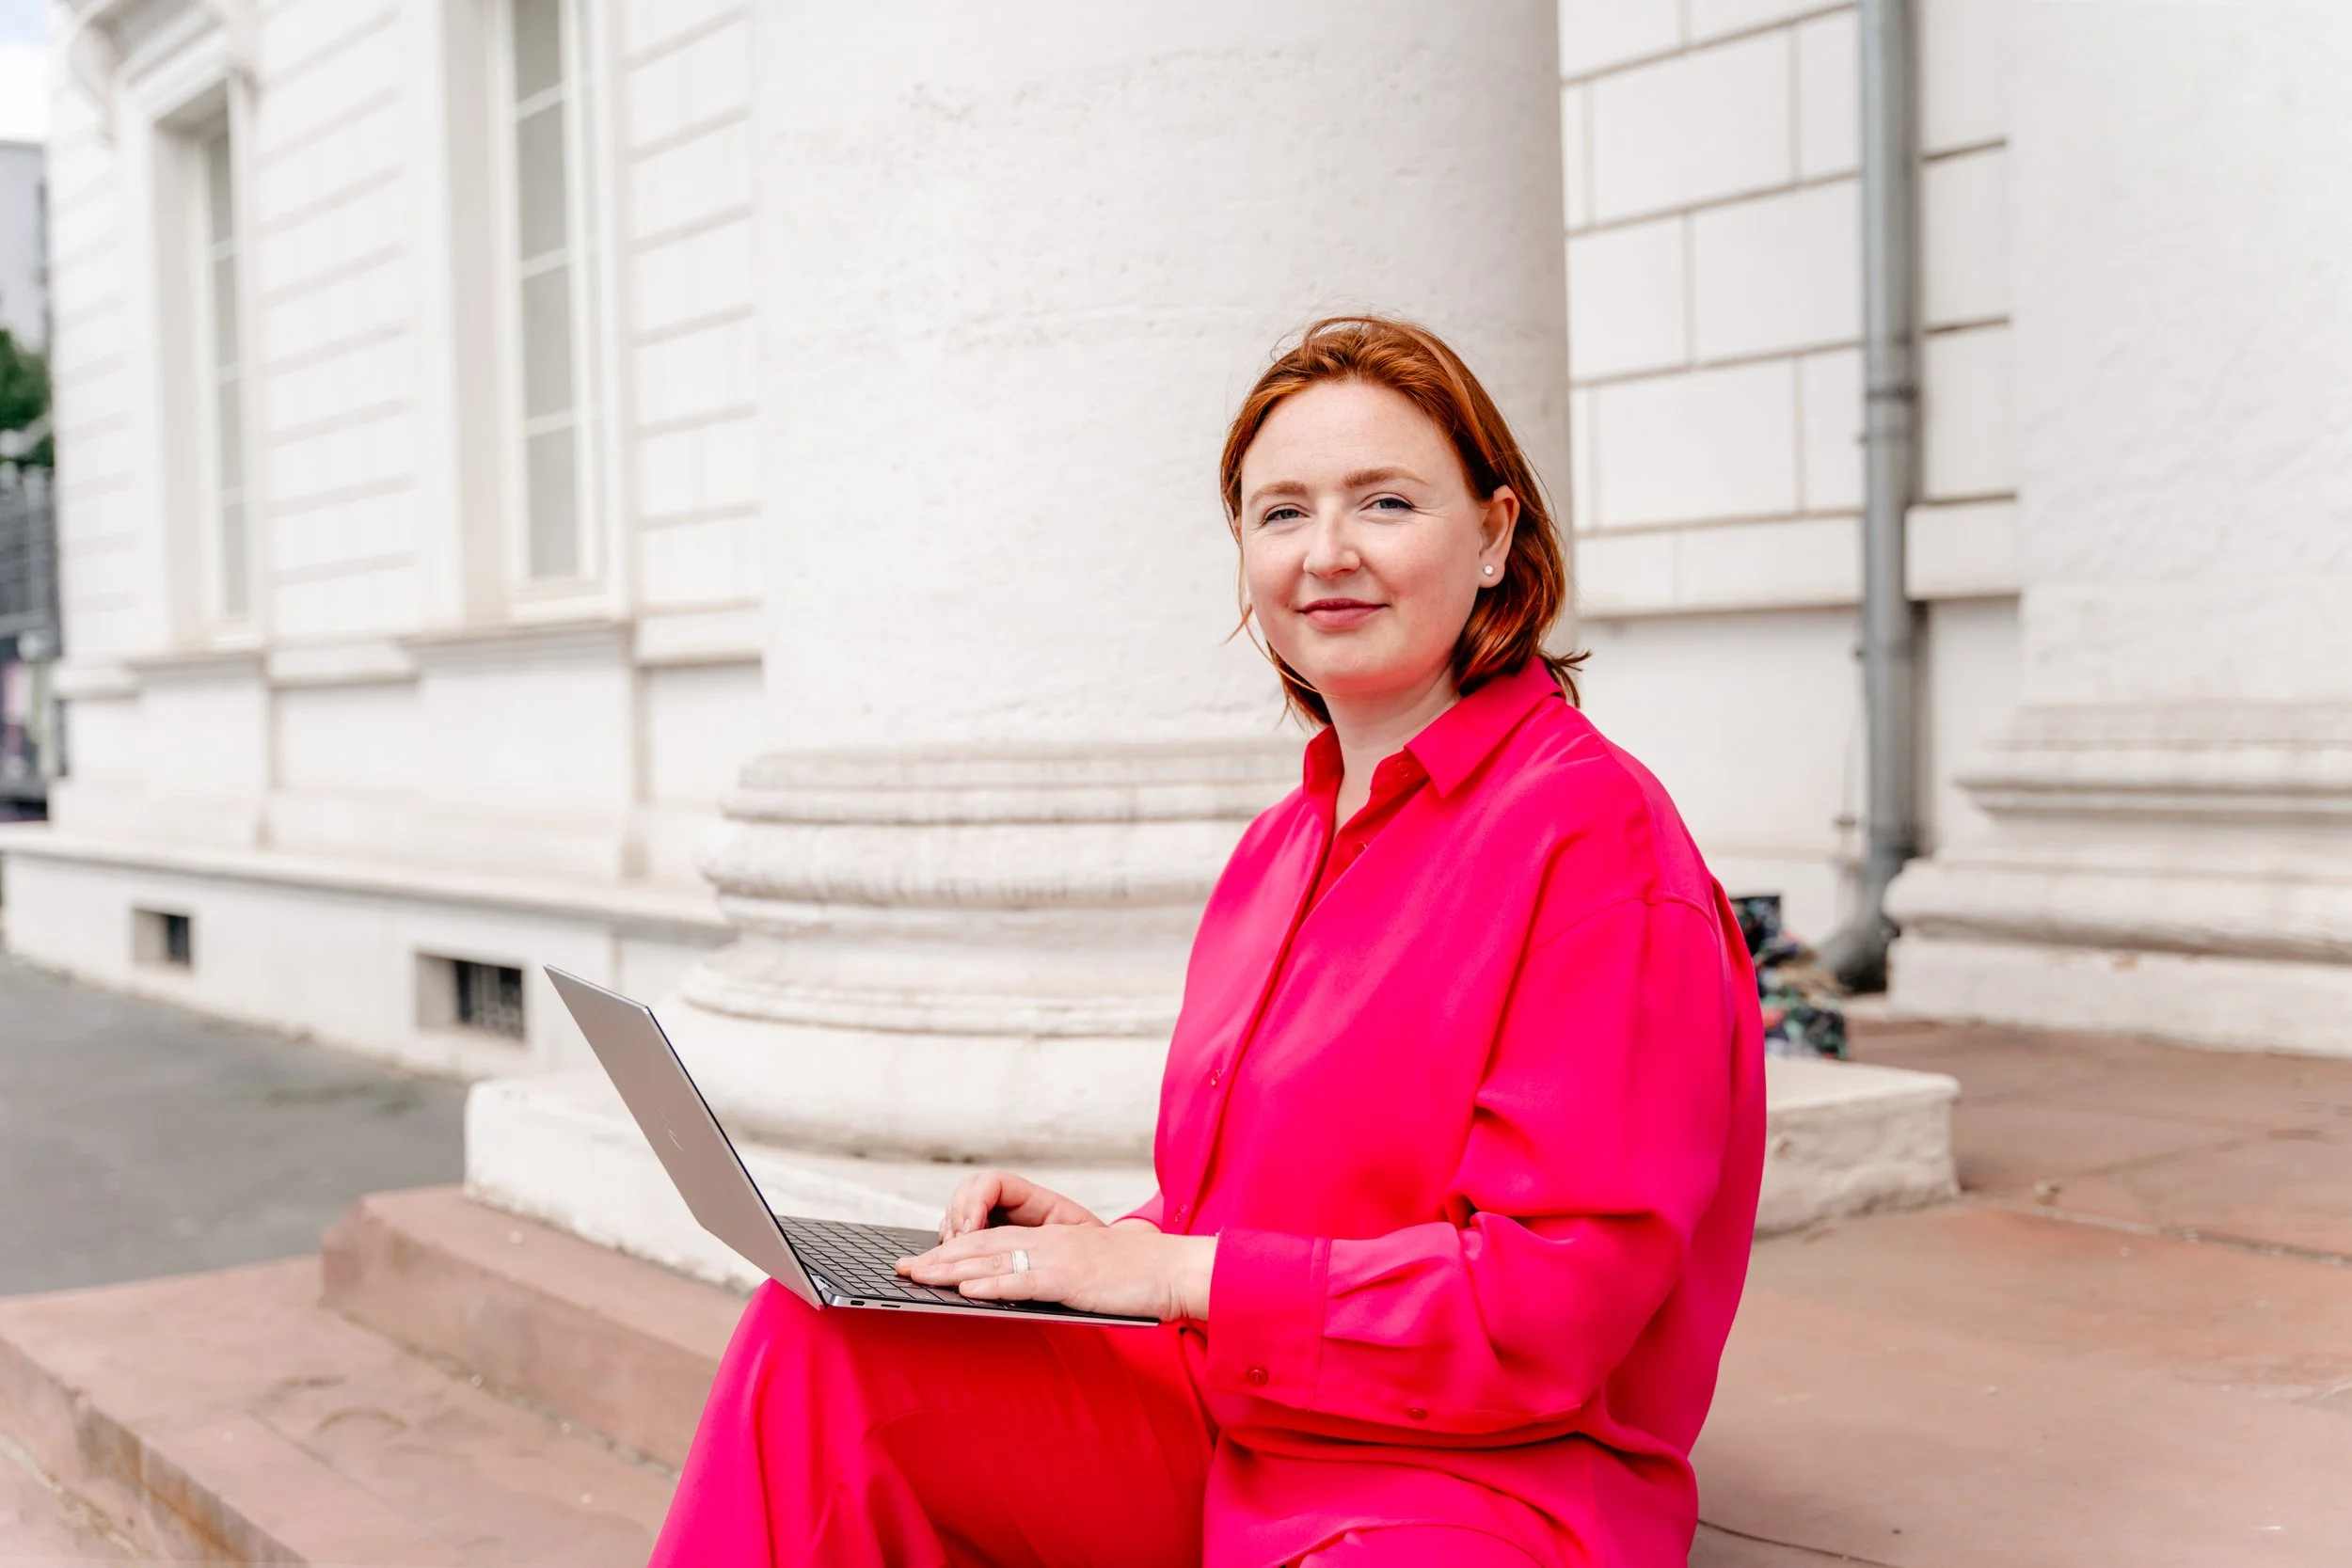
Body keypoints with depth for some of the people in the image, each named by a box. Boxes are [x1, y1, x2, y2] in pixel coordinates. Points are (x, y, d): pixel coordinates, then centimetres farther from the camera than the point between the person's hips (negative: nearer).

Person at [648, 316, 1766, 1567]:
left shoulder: (1595, 834, -12)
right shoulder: (1281, 848, 15)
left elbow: (1555, 1297, -18)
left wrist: (1173, 1272, -17)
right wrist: (1106, 1239, -2)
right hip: (1225, 1412, 8)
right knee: (816, 1342, -12)